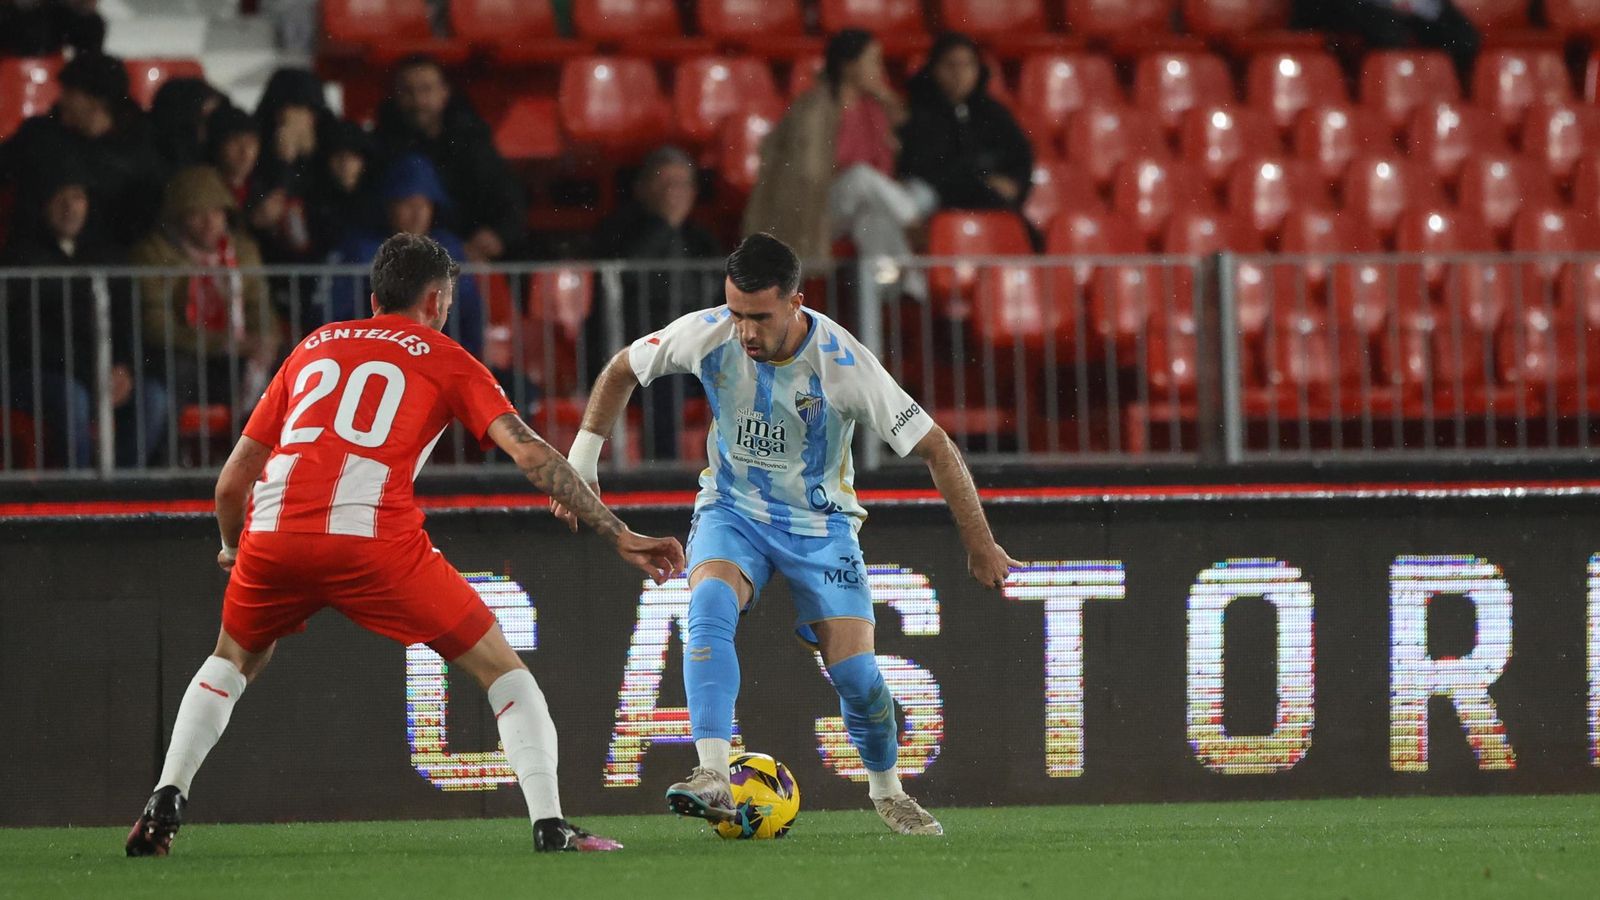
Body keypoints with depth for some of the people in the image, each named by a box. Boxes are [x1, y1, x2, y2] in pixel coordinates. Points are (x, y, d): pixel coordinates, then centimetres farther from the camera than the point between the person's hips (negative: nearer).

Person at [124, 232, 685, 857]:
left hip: (273, 535, 4)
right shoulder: (446, 360, 19)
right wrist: (619, 535, 5)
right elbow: (530, 454, 5)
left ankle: (163, 805, 19)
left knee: (234, 660, 33)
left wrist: (234, 550, 49)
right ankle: (549, 824, -5)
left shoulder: (313, 349, 29)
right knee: (501, 668, 10)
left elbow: (232, 483, 29)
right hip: (371, 537, -4)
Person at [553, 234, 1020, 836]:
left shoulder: (842, 363, -26)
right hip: (732, 512, 1)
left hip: (819, 525, -1)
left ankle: (886, 791, 22)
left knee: (856, 674, -10)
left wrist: (980, 548, -15)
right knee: (709, 604, -32)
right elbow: (622, 371, 2)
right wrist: (581, 461, -3)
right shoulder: (708, 335, -19)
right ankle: (714, 780, -40)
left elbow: (934, 447, -18)